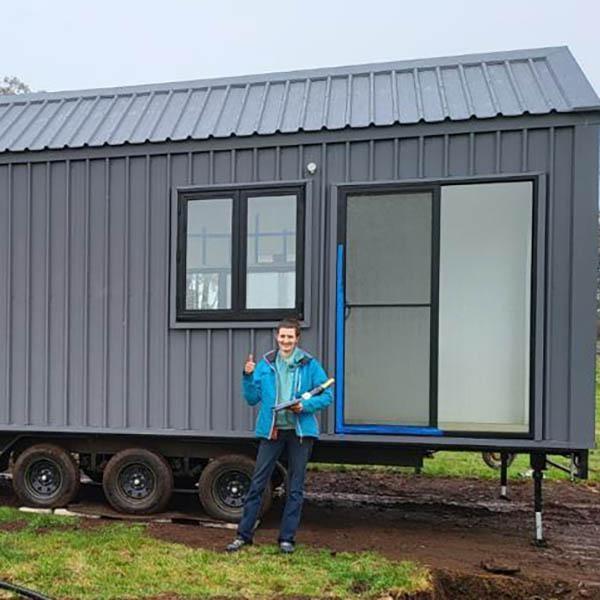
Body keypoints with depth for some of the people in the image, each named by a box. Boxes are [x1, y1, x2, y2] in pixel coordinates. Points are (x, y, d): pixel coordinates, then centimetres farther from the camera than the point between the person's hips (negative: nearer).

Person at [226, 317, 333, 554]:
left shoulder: (310, 365, -1)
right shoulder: (265, 364, 5)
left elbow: (326, 396, 1)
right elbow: (252, 399, 7)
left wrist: (305, 405, -15)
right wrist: (248, 376, -9)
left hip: (300, 431, -1)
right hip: (271, 430, 1)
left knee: (295, 488, 7)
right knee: (257, 484, 2)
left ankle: (287, 538, 18)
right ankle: (244, 534, 14)